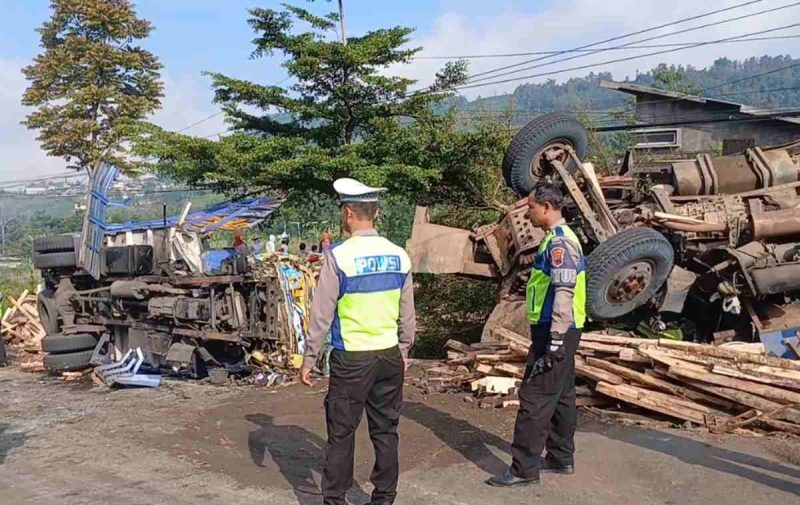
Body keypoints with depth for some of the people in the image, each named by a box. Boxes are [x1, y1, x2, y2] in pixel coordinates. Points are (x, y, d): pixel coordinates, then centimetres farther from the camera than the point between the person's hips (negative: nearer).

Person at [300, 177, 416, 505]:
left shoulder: (340, 256, -12)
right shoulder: (398, 256, 2)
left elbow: (322, 315, -8)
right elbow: (407, 315, 9)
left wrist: (309, 360, 0)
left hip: (351, 358, -4)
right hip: (390, 355, 5)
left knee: (341, 433, 6)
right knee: (385, 430, 14)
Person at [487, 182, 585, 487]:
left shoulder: (559, 242, -19)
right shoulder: (559, 238, 14)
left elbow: (564, 294, -25)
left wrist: (555, 343, -25)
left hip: (554, 333, -10)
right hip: (557, 332, 10)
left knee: (535, 399, -6)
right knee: (560, 396, 16)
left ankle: (524, 469, 0)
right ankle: (561, 458, 27)